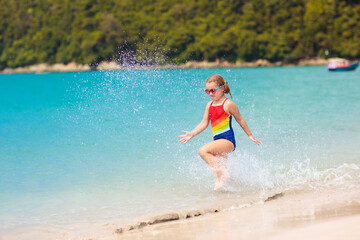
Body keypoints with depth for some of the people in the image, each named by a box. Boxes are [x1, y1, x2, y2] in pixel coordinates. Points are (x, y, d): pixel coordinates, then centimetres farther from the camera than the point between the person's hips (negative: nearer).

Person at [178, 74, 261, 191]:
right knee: (219, 166, 12)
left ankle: (222, 175, -26)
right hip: (218, 141, 8)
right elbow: (204, 123, 14)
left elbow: (240, 120, 6)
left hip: (227, 140, -8)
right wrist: (192, 134, 1)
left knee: (203, 151, -25)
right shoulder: (210, 105, 14)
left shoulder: (228, 104, -5)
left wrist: (250, 136, 14)